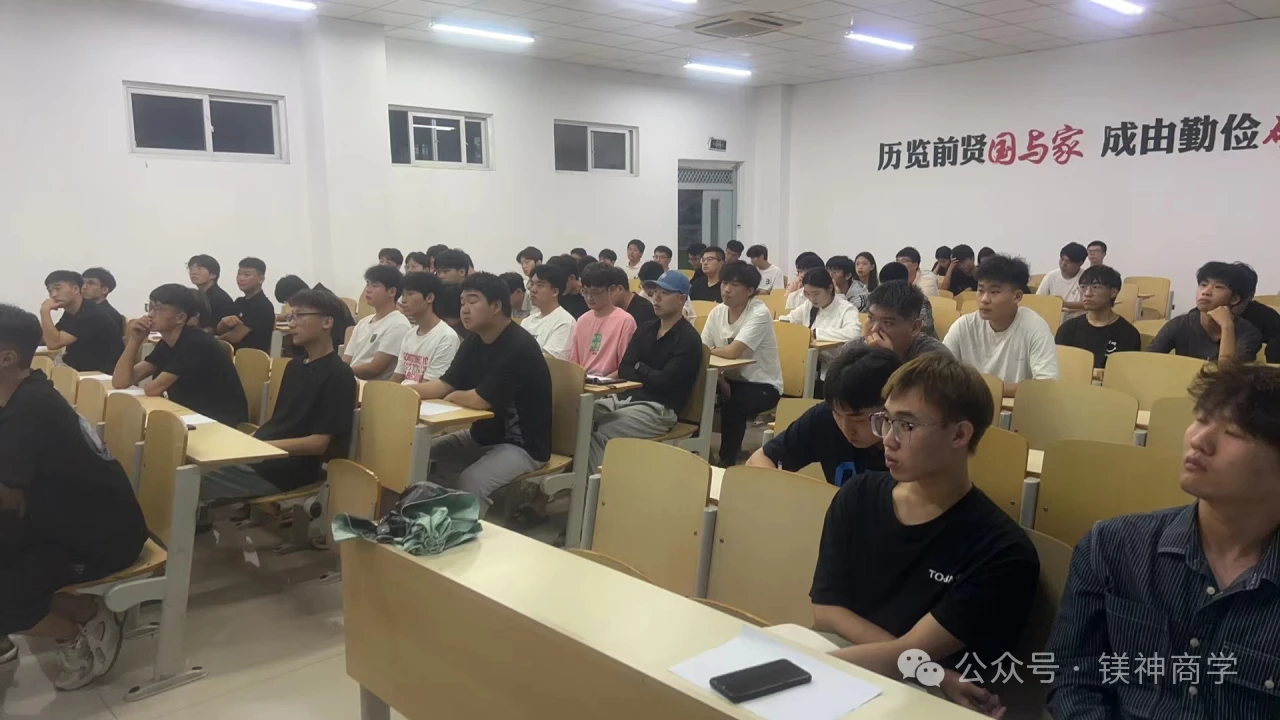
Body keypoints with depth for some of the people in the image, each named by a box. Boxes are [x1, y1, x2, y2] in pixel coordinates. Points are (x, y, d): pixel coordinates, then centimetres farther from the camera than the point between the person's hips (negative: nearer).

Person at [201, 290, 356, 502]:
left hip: (290, 468, -8)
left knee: (196, 482, -20)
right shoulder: (295, 365, 17)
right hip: (260, 454, 8)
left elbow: (319, 443, -15)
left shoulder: (338, 375, -11)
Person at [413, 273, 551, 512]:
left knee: (469, 483, -30)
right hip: (483, 435, 9)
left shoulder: (518, 347, -24)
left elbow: (481, 400, -26)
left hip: (522, 445, -9)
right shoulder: (474, 341, 5)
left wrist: (452, 397, -5)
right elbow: (445, 384, 3)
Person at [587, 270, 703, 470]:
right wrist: (650, 377, -12)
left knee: (598, 431, -26)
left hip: (659, 409, -7)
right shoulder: (645, 329, 16)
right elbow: (623, 370, 6)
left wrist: (639, 367, 2)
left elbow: (665, 382, -15)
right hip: (627, 397, 7)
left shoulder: (688, 339, -7)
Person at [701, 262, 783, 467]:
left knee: (732, 407, -34)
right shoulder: (717, 312, 1)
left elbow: (732, 352, -29)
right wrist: (720, 379, -18)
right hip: (731, 379, 6)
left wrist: (709, 350, -12)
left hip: (762, 385, -6)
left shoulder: (759, 313, -19)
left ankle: (727, 461, -13)